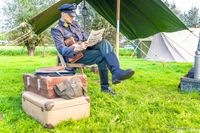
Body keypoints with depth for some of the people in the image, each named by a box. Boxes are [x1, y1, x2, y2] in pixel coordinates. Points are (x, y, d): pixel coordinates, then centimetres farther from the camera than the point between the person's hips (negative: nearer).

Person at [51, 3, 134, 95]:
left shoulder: (74, 24, 18)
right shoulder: (56, 30, -3)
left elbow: (86, 38, 18)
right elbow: (61, 49, -16)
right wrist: (77, 48, -33)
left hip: (85, 50, 6)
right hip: (74, 56, -6)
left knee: (104, 43, -21)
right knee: (102, 55, -26)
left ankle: (116, 73, -25)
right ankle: (104, 86, -23)